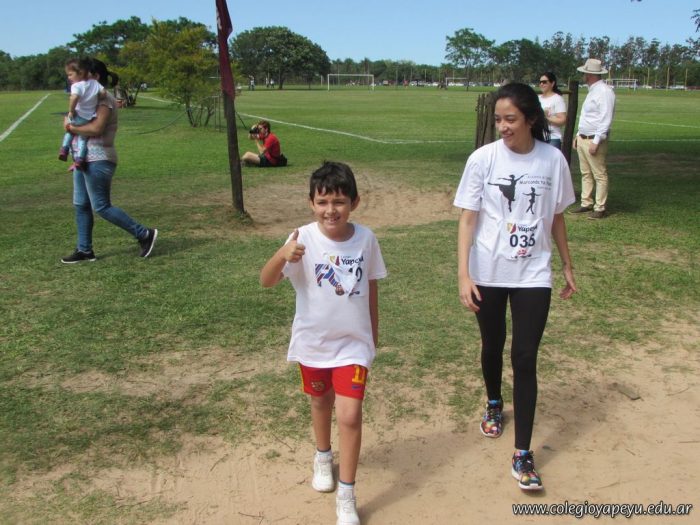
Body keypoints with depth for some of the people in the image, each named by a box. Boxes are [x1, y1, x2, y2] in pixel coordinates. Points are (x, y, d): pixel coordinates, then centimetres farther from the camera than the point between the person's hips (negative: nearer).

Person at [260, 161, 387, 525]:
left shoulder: (366, 239, -10)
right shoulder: (302, 240, -17)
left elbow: (371, 289, 2)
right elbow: (266, 282, -24)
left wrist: (373, 337, 10)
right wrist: (282, 256, -44)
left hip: (353, 342, 0)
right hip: (313, 341, 0)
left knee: (349, 415, -6)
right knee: (320, 402, 22)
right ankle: (323, 458, 51)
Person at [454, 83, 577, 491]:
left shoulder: (553, 160, -4)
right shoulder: (483, 159, -9)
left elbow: (556, 217, 7)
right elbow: (468, 218, -9)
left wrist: (568, 265, 12)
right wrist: (463, 274, -16)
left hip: (533, 275, 0)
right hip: (488, 274, 0)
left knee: (525, 358, -2)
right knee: (493, 346, 18)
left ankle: (523, 454, 8)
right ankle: (494, 404, 48)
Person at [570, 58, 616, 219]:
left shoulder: (604, 91, -14)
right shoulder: (592, 91, 17)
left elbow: (606, 120, -20)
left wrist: (596, 141, -23)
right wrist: (578, 135, 21)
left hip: (594, 140, -10)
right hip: (583, 139, 10)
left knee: (600, 175, -4)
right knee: (586, 174, 13)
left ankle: (600, 208, -1)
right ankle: (586, 203, 19)